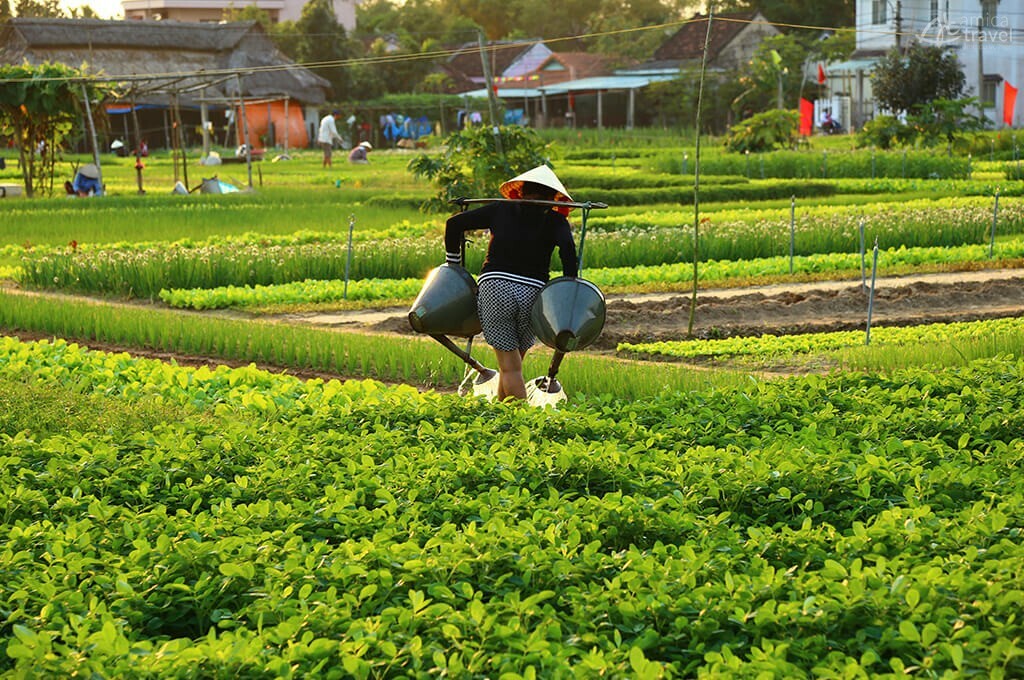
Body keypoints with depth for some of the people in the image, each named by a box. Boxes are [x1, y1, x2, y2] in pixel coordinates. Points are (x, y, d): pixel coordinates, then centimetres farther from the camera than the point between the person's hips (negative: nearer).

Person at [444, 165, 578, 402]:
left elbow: (455, 223, 13)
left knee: (510, 367, 1)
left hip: (494, 287, 0)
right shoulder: (554, 220, 12)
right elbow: (567, 247, -8)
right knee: (513, 363, 17)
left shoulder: (501, 209, 16)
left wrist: (453, 264, 23)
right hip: (532, 293, 0)